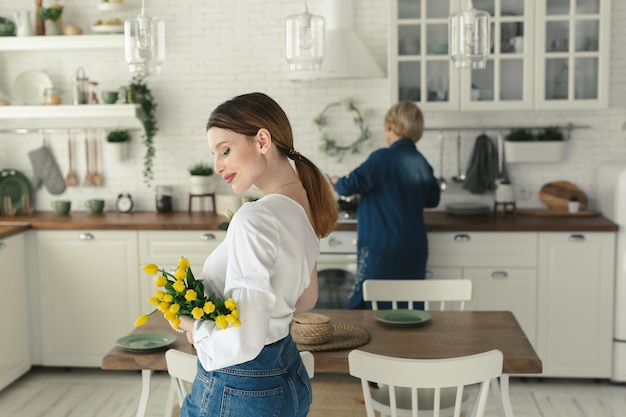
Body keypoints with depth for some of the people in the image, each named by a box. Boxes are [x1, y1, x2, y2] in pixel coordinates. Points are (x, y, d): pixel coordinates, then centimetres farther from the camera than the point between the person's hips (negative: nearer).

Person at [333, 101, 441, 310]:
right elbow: (433, 199, 20)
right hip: (415, 251, 7)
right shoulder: (423, 163, 7)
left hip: (381, 248, -6)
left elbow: (351, 185, -11)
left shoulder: (382, 158, -12)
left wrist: (337, 183, 10)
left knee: (364, 307, 1)